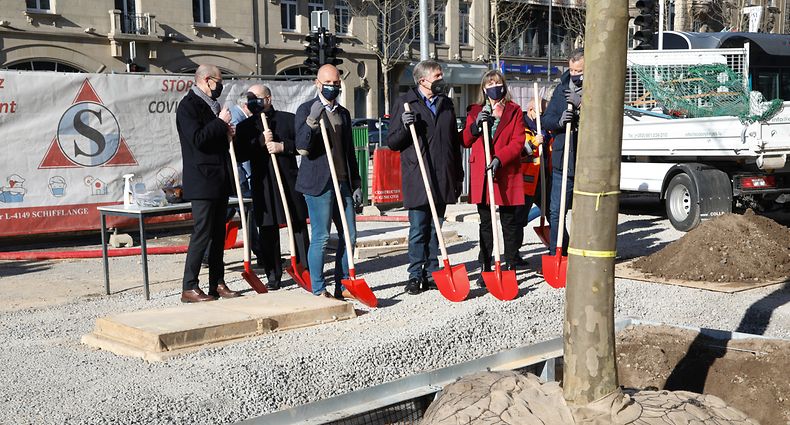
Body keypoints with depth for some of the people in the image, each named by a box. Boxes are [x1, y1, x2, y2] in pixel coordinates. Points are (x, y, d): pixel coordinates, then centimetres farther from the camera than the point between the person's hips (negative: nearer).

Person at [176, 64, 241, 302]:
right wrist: (221, 123, -14)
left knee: (218, 234, 11)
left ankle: (217, 283, 17)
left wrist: (227, 134, 8)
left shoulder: (211, 104, 19)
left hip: (219, 182, 9)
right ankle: (189, 288, -3)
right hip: (202, 182, -9)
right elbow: (197, 138, -22)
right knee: (202, 234, -9)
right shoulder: (188, 105, -10)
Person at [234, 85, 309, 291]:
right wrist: (260, 142, -11)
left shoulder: (288, 119, 6)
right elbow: (240, 154, 0)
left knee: (299, 227, 3)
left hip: (290, 181, -1)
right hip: (262, 185, 1)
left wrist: (283, 146, -11)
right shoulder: (245, 126, 11)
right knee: (267, 232, 2)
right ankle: (273, 276, 9)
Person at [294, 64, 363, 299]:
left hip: (343, 183, 7)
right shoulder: (306, 109, -2)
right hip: (318, 183, -6)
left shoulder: (343, 113, 17)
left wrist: (356, 183, 16)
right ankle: (318, 290, 3)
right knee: (321, 237, -5)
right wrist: (311, 121, -25)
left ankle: (342, 286, 17)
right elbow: (301, 148, -12)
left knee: (349, 235, 7)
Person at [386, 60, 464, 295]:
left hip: (442, 179, 4)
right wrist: (404, 127, -19)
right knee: (418, 229, -3)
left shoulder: (446, 103, 16)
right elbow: (392, 142, 1)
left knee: (435, 229, 10)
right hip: (417, 179, -4)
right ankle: (415, 275, 5)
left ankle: (432, 273, 16)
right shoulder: (406, 102, 0)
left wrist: (458, 176, 17)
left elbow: (455, 142, 20)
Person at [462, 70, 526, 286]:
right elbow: (465, 141, 12)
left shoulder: (514, 111, 5)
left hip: (507, 173, -2)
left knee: (509, 221, 5)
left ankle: (511, 266, 15)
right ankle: (485, 268, 12)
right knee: (485, 223, 7)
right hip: (481, 175, 2)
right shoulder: (475, 111, 12)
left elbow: (518, 141, -4)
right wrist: (475, 126, -8)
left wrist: (500, 158, -18)